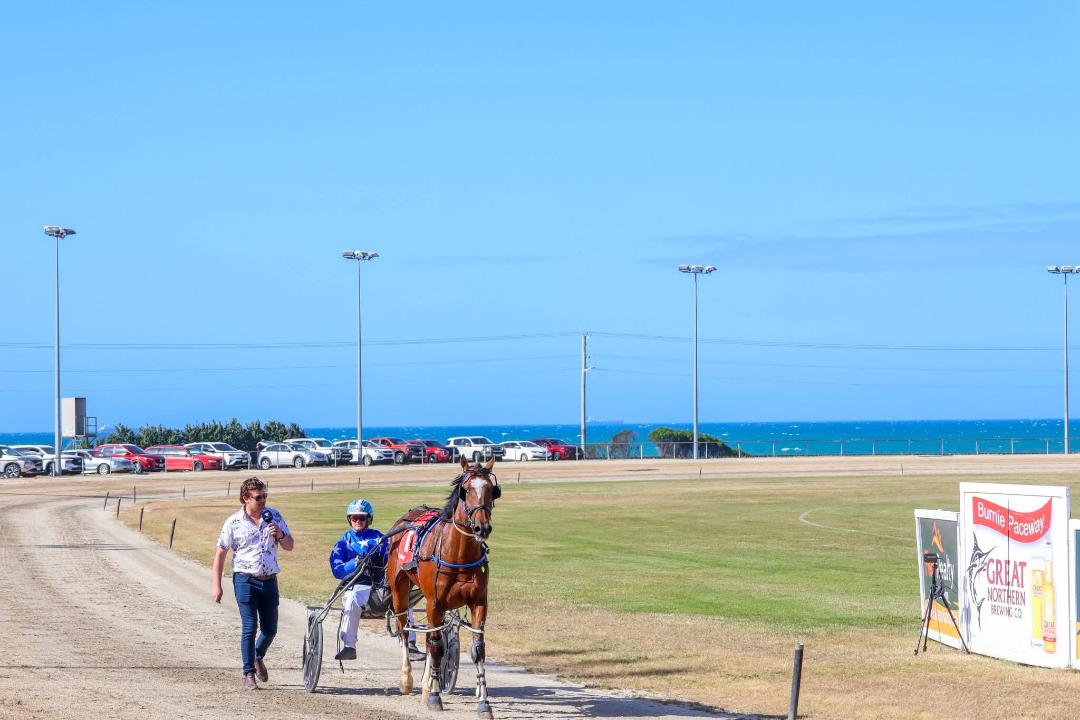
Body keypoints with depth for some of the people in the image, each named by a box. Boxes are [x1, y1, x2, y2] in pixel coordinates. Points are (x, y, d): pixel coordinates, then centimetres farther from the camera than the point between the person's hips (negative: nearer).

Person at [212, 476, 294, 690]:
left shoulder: (274, 516, 3)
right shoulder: (234, 522, -6)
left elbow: (289, 546, 8)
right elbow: (220, 554, 1)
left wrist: (280, 535, -15)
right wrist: (217, 586, -3)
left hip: (269, 581, 4)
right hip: (246, 581, -4)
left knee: (270, 629, 10)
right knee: (249, 628, -8)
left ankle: (258, 657, 39)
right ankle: (249, 674, 3)